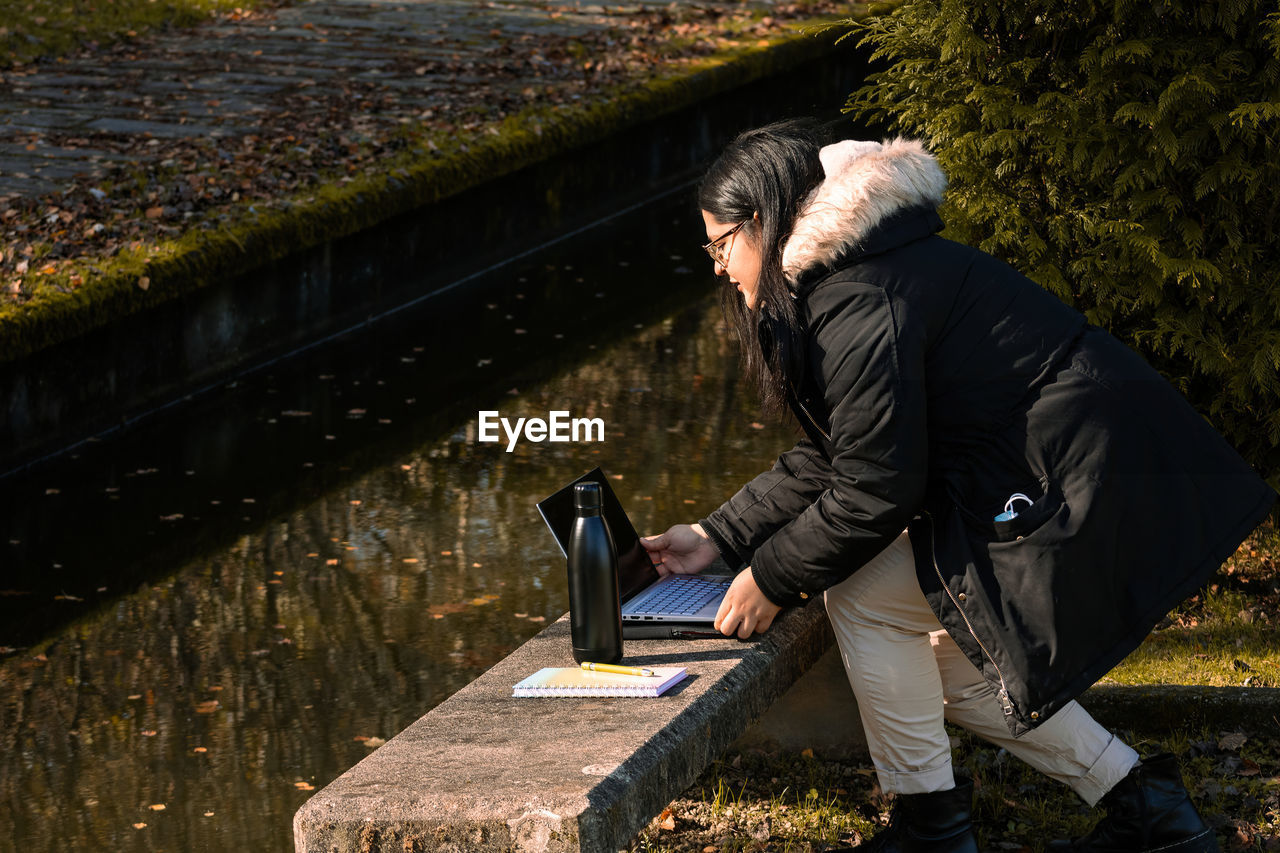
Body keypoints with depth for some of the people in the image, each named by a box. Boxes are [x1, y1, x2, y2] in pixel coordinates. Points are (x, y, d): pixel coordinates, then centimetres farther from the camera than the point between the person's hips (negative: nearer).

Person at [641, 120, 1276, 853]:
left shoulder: (859, 304, -18)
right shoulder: (850, 277, 16)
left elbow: (874, 491, -17)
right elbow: (830, 459, 21)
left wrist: (771, 580, -6)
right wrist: (720, 537, 19)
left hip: (1085, 490, -11)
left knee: (864, 598, -8)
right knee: (951, 664, 17)